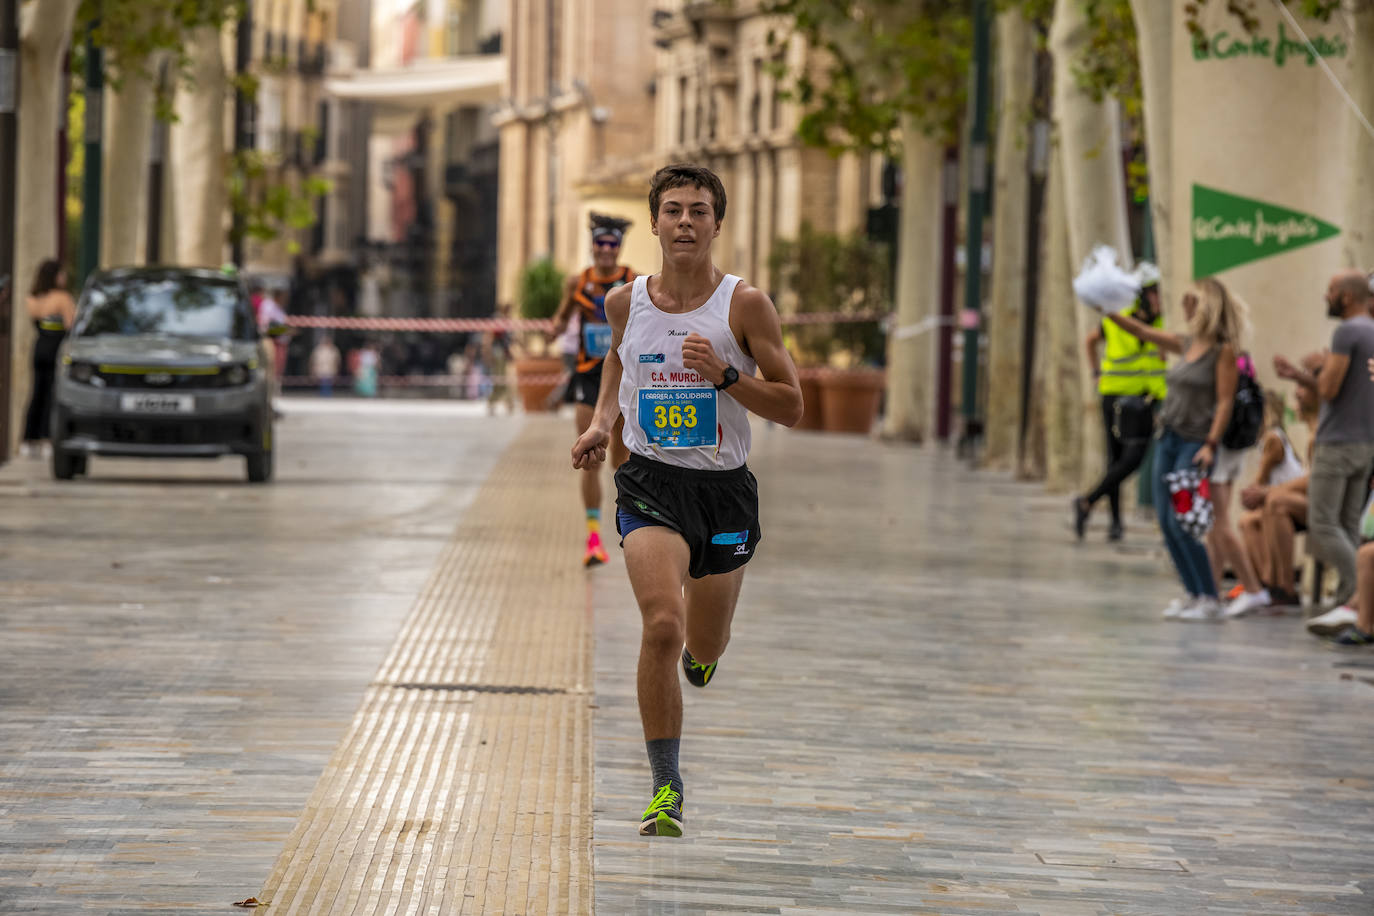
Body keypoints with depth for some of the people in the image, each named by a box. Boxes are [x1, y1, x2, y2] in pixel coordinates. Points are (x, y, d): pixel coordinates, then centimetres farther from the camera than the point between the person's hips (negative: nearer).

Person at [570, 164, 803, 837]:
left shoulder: (745, 306, -8)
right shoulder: (626, 302, 0)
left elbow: (791, 408, -5)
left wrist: (725, 375, -20)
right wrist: (602, 419, 9)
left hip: (725, 488, 0)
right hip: (651, 481, 0)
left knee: (702, 653, 13)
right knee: (661, 625, -23)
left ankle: (700, 653, 54)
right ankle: (666, 788, -16)